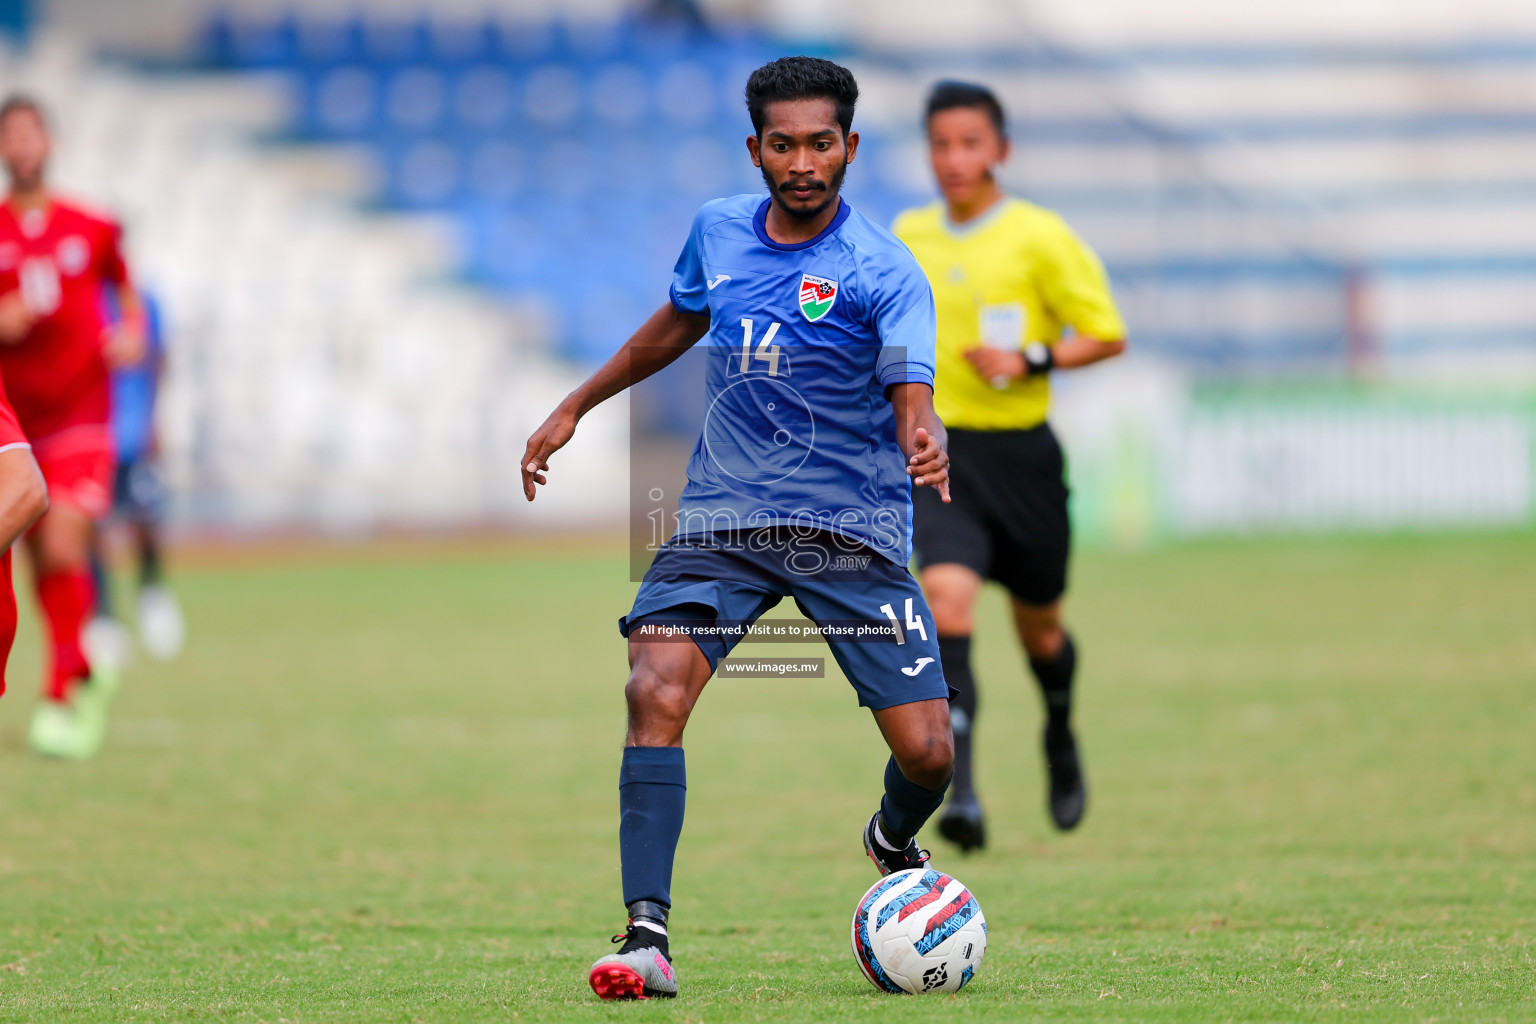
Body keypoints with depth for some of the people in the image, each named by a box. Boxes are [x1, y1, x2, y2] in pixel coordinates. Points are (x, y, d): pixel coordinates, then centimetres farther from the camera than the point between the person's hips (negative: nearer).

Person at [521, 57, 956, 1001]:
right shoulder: (718, 230, 3)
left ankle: (895, 841, 31)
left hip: (851, 531, -3)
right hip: (722, 521, 3)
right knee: (656, 693, -22)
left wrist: (925, 445, -47)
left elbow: (911, 398, -24)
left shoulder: (885, 273, -12)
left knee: (927, 751, -8)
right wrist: (576, 408, 26)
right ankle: (647, 938, -22)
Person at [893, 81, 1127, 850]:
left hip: (1019, 453, -1)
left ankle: (1060, 735, 47)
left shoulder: (1040, 238, -6)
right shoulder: (908, 236, 7)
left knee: (1037, 623, 13)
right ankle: (960, 793, -27)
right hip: (938, 451, 1)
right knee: (946, 598, -22)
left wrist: (1031, 361, -18)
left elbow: (1107, 336, -5)